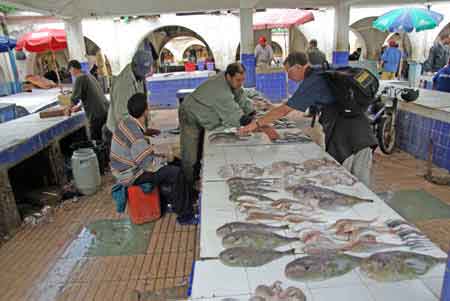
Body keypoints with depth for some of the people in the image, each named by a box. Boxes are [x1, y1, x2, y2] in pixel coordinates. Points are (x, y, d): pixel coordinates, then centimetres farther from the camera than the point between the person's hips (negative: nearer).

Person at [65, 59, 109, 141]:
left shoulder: (79, 78, -6)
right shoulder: (89, 76, 19)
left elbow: (75, 97, -9)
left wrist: (68, 108, 8)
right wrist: (79, 107, 30)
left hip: (96, 113, -8)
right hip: (105, 109, 9)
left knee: (96, 139, -2)